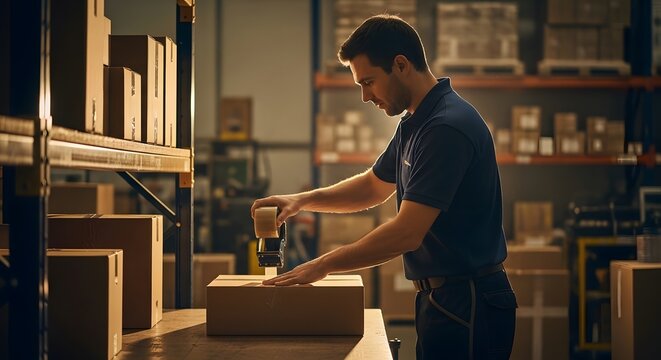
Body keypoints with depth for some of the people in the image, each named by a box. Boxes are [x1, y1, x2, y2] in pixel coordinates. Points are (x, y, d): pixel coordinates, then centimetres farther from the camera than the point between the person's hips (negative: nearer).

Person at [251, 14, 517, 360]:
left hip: (467, 306, -9)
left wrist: (323, 265, -16)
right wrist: (301, 200, 10)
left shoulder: (449, 127, -22)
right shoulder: (413, 123, 10)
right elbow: (374, 185, 25)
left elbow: (406, 233, -25)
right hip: (440, 299, 9)